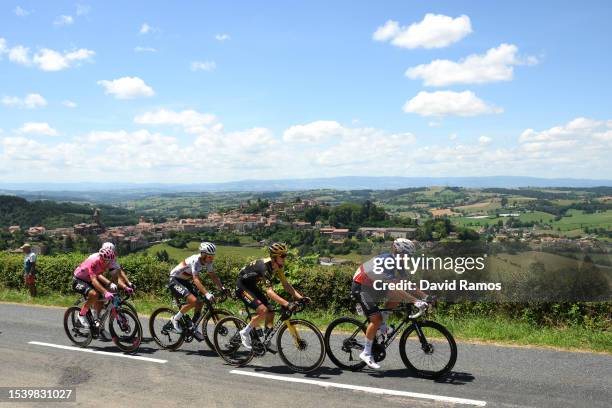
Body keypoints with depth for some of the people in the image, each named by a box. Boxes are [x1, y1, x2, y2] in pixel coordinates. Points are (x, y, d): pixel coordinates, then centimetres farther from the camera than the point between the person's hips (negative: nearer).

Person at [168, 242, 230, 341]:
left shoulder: (207, 262, -8)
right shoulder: (195, 260, -31)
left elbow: (213, 276, -3)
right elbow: (196, 279, -40)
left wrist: (222, 288, -18)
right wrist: (207, 294, -49)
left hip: (185, 281, 8)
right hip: (175, 280, -8)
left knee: (200, 302, -2)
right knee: (193, 300, -26)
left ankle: (195, 329, 12)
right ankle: (175, 319, -6)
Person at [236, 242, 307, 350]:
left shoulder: (278, 266, -7)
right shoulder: (264, 266, -33)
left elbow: (286, 284, -2)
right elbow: (269, 291, -40)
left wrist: (300, 297, -15)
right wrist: (287, 304, -48)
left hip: (252, 286, 9)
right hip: (242, 286, -9)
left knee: (270, 312, -1)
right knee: (263, 310, -23)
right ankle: (245, 333, -5)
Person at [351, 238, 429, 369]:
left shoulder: (396, 262, -3)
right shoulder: (386, 263, -32)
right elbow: (395, 289, -39)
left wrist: (423, 295, -10)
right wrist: (415, 301, -42)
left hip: (372, 286, 9)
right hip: (360, 287, -9)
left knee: (397, 298, -5)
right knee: (376, 319, -16)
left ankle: (382, 324, 10)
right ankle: (366, 353, -4)